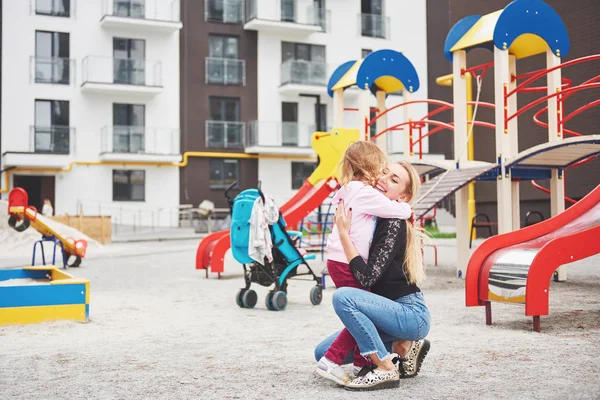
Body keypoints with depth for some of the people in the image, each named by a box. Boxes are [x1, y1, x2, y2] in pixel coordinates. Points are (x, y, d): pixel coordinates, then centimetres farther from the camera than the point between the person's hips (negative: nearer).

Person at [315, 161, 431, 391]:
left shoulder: (394, 224, -18)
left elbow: (367, 277, -26)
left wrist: (344, 232, -24)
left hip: (411, 314, -9)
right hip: (392, 312, 9)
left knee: (343, 296, -31)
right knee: (324, 354, 7)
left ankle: (386, 370, -18)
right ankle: (401, 347, 13)